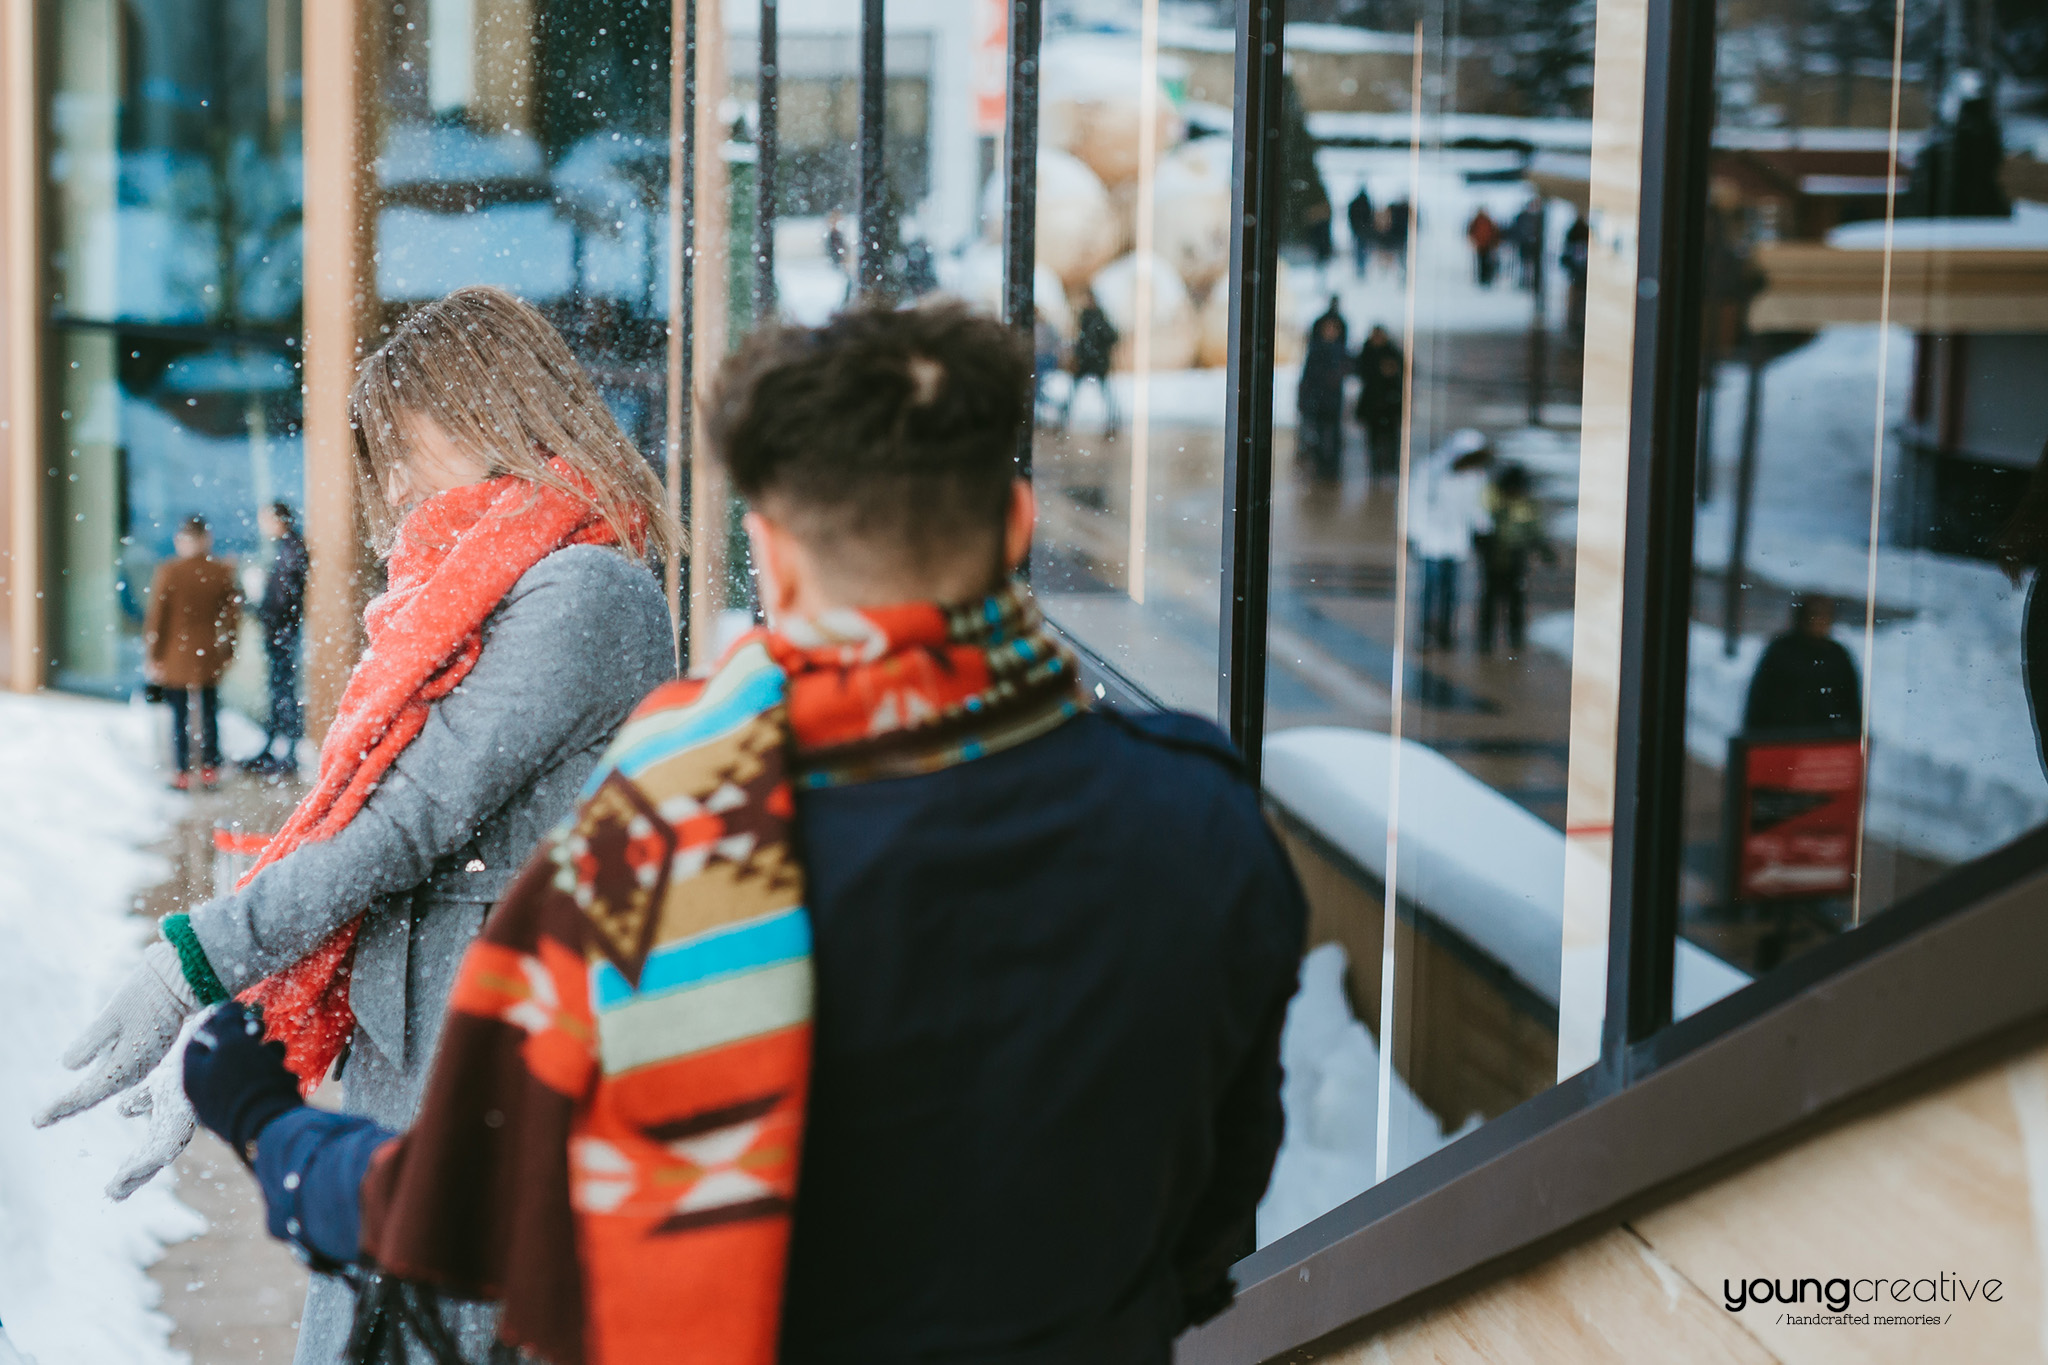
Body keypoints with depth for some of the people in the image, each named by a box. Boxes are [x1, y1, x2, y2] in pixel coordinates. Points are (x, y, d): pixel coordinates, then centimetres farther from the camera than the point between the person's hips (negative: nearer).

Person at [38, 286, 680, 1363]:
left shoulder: (584, 591, -12)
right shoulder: (471, 594, 17)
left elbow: (416, 821, -17)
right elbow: (355, 823, 16)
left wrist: (194, 960, -14)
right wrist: (224, 1041, 12)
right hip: (396, 1070, 9)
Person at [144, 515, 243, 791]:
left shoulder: (168, 572, -10)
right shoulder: (223, 572, -3)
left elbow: (156, 616, -8)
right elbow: (233, 615, 3)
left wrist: (151, 656, 0)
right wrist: (229, 653, 13)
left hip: (175, 655, -2)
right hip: (210, 657, 2)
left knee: (179, 716, 5)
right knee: (209, 714, 12)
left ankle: (182, 774, 8)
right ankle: (210, 770, 16)